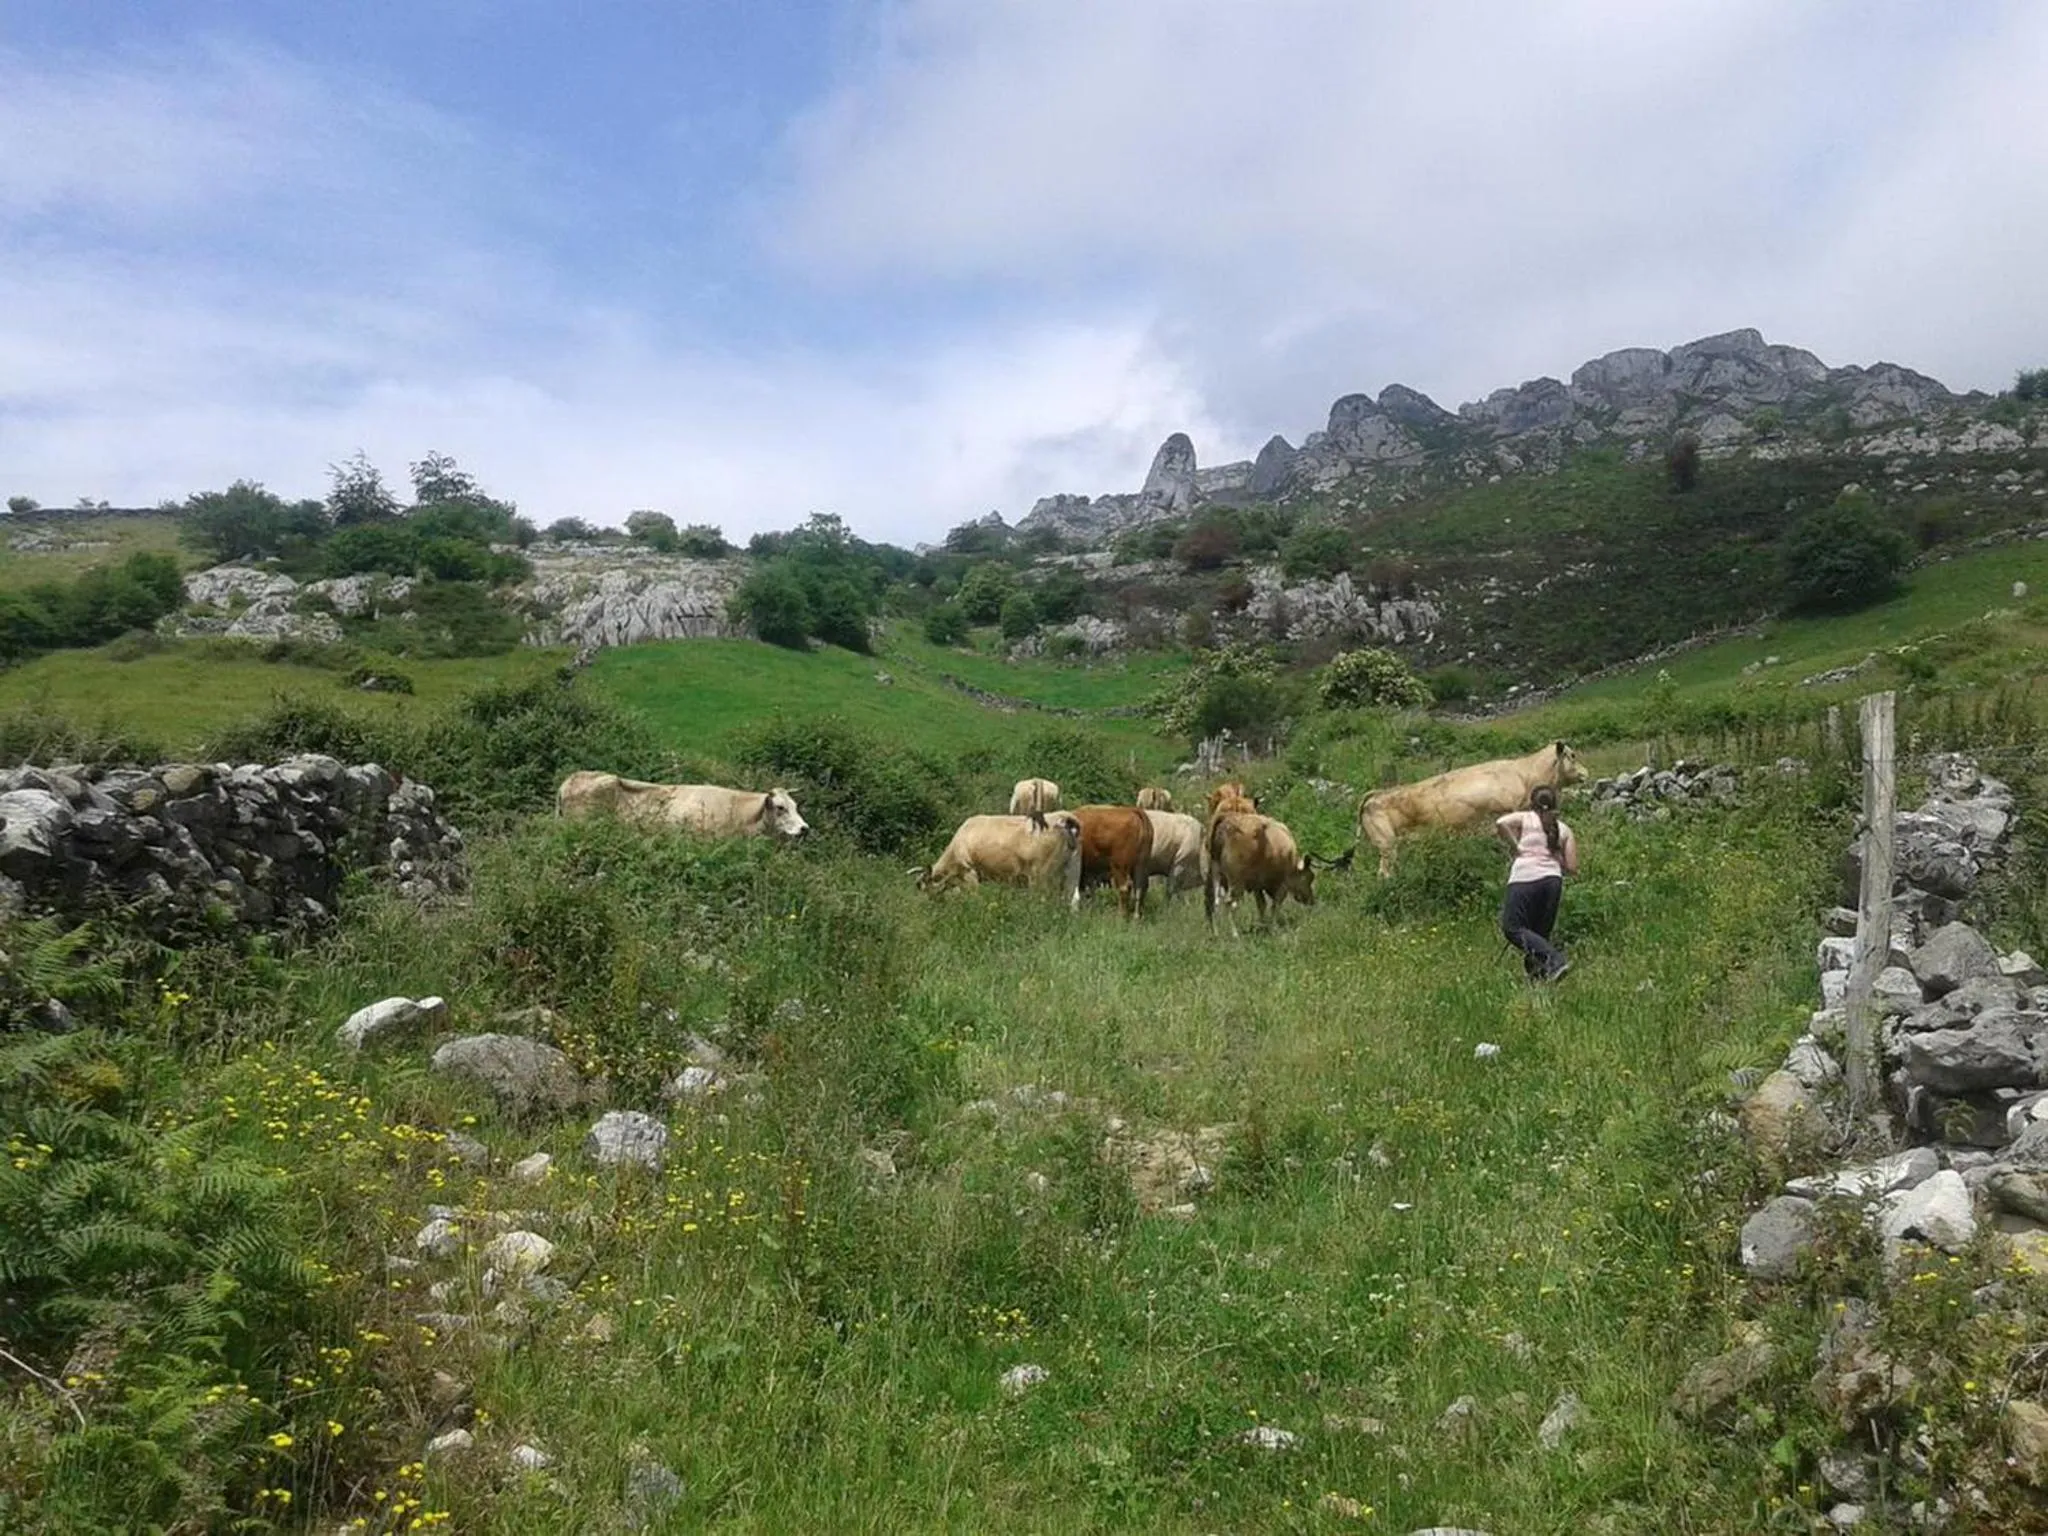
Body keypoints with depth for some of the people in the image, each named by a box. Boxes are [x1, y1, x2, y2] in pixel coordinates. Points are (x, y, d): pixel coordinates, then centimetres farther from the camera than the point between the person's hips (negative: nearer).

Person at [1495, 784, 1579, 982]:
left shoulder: (1524, 818, 14)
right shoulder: (1564, 830, 20)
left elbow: (1500, 824, -9)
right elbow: (1572, 867, 12)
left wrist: (1514, 847, 3)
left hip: (1525, 878, -4)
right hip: (1553, 879, 4)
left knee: (1512, 927, -5)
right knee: (1541, 933, 14)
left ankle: (1556, 959, -20)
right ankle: (1539, 976, 5)